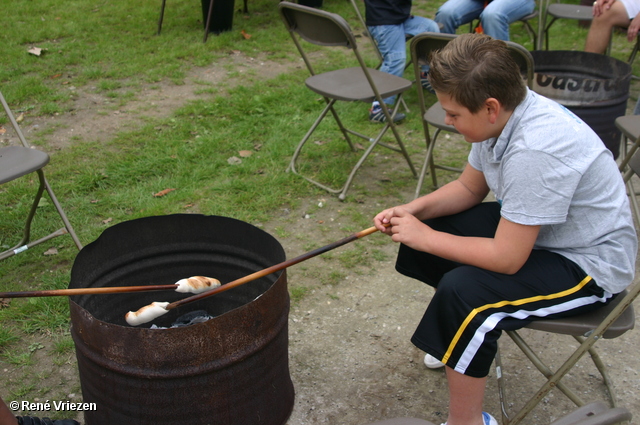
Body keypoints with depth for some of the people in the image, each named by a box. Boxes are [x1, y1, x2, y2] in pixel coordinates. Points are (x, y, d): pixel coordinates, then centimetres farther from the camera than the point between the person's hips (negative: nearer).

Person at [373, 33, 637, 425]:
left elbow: (506, 258, -30)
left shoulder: (536, 151, -35)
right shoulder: (503, 115, -8)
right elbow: (469, 188, 8)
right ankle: (469, 342, 29)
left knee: (463, 292, -30)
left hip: (591, 267, -9)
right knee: (429, 225, 9)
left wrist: (425, 237, -20)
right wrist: (414, 210, -8)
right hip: (529, 231, 9)